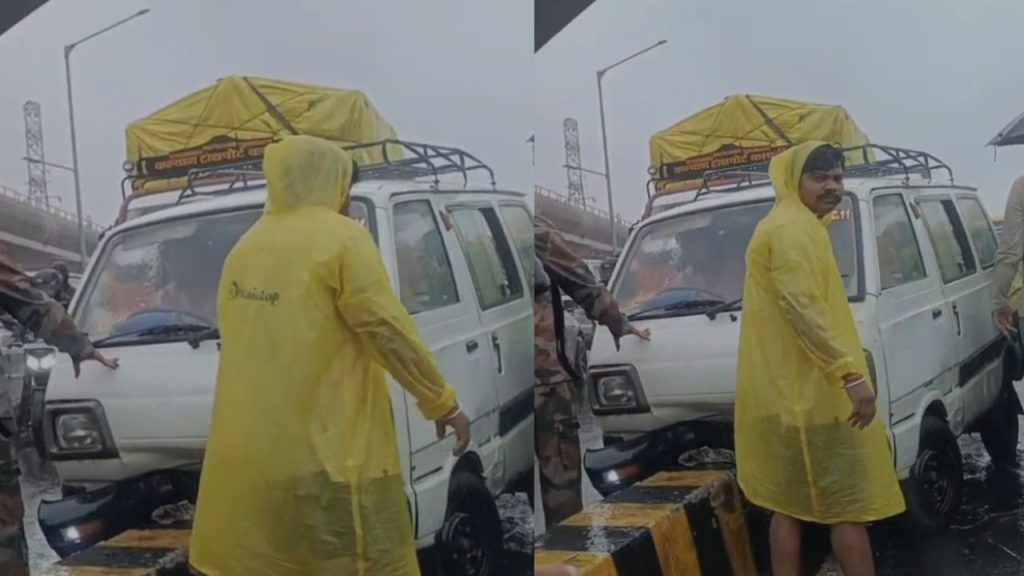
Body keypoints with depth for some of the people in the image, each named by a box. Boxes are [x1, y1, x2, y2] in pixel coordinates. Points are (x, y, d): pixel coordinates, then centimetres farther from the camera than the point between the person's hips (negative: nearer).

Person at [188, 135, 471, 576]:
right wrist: (442, 403, -3)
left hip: (245, 452, 7)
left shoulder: (245, 246, 11)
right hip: (324, 451, -7)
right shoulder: (342, 238, -8)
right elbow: (389, 332, -10)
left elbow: (245, 340, 12)